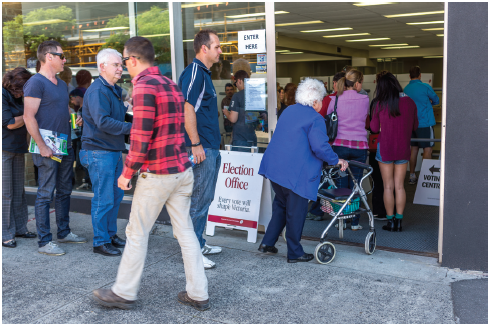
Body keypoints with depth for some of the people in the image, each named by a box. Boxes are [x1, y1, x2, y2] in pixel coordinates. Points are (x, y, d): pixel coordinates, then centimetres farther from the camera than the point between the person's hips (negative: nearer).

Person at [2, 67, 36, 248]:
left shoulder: (16, 97, 15)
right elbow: (10, 123, -16)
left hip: (17, 149, 9)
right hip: (4, 150, -9)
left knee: (18, 191, 13)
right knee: (5, 193, -4)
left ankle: (19, 228, 22)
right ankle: (5, 234, 4)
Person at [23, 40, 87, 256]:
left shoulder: (62, 84, 17)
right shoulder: (36, 83, -10)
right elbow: (29, 117, -17)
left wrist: (74, 118, 6)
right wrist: (42, 146, -20)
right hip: (48, 147, -9)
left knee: (64, 191, 15)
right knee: (45, 194, -3)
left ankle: (64, 232, 27)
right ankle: (45, 242, 3)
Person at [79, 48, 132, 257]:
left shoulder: (115, 90, 16)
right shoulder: (97, 91, -16)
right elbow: (103, 122, -26)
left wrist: (128, 110, 6)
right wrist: (131, 128, -26)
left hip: (114, 150, 10)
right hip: (99, 152, -10)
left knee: (116, 195, 16)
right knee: (104, 199, -4)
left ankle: (111, 234, 29)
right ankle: (100, 242, 7)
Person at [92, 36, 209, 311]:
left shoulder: (144, 86, -13)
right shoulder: (171, 84, 13)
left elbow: (141, 136, -19)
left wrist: (128, 172, -10)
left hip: (157, 174, -8)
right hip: (183, 170, 8)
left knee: (137, 233, 6)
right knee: (185, 232, 11)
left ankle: (124, 293, 20)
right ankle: (198, 294, 17)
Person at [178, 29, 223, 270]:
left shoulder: (204, 73, 18)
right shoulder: (194, 72, -14)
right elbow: (187, 108, -22)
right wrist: (195, 144, -23)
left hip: (210, 148, 10)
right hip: (201, 149, -10)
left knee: (205, 198, 16)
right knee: (199, 199, -5)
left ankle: (199, 243, 27)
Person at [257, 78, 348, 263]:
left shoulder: (289, 111, 15)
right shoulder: (315, 119, -10)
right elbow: (320, 147, -19)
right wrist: (336, 161, -3)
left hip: (274, 167, 8)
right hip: (294, 173, -8)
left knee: (281, 205, 23)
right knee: (295, 213, 3)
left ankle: (267, 243, 24)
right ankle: (294, 253, 13)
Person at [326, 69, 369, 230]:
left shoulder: (335, 100, -1)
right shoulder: (365, 100, -1)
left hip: (340, 145, 0)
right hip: (359, 146, 0)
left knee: (341, 184, 7)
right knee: (355, 184, 6)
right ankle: (355, 222, 10)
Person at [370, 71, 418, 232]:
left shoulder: (379, 104, -10)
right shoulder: (410, 102, -3)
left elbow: (374, 128, -2)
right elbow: (415, 126, 8)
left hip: (385, 148, -2)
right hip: (403, 149, 2)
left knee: (388, 187, 5)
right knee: (399, 186, 9)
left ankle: (390, 221, 9)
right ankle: (399, 221, 11)